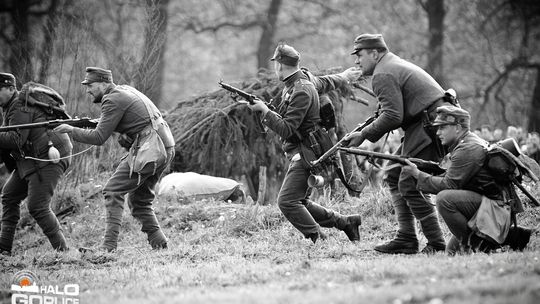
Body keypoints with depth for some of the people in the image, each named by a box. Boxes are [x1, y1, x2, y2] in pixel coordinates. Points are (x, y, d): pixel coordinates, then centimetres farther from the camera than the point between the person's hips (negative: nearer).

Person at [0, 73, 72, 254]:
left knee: (37, 207, -14)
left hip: (49, 158, -11)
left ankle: (62, 250, -7)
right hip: (31, 158, 11)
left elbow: (16, 139, -26)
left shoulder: (20, 107, -16)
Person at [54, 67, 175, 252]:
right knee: (139, 200, 17)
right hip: (164, 150, 10)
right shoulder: (125, 90, 19)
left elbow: (99, 138, -12)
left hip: (147, 151, -10)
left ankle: (109, 245, -13)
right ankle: (159, 244, 12)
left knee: (113, 192, -7)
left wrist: (71, 130, -2)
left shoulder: (113, 101, -9)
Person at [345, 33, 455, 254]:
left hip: (429, 125, -11)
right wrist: (378, 116, 15)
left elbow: (392, 116, -19)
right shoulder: (396, 65, 24)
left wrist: (364, 135, -12)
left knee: (409, 184, -12)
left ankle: (436, 244, -10)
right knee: (394, 175, 12)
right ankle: (406, 239, 9)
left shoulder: (383, 75, -10)